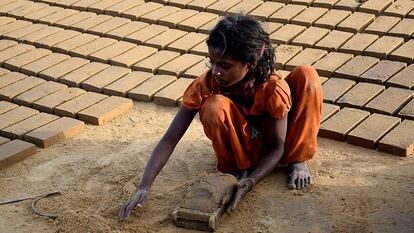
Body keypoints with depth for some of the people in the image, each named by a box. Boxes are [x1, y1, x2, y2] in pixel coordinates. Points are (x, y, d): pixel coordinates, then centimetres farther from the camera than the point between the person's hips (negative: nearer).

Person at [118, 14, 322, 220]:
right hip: (240, 145, 0)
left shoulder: (274, 88, -31)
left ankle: (297, 160, -6)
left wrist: (251, 182, -38)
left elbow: (276, 146, -20)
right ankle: (237, 168, -9)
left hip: (268, 147, 0)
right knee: (214, 107, -36)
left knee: (306, 75, -24)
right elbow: (169, 140, -28)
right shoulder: (204, 86, -29)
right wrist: (144, 188, -38)